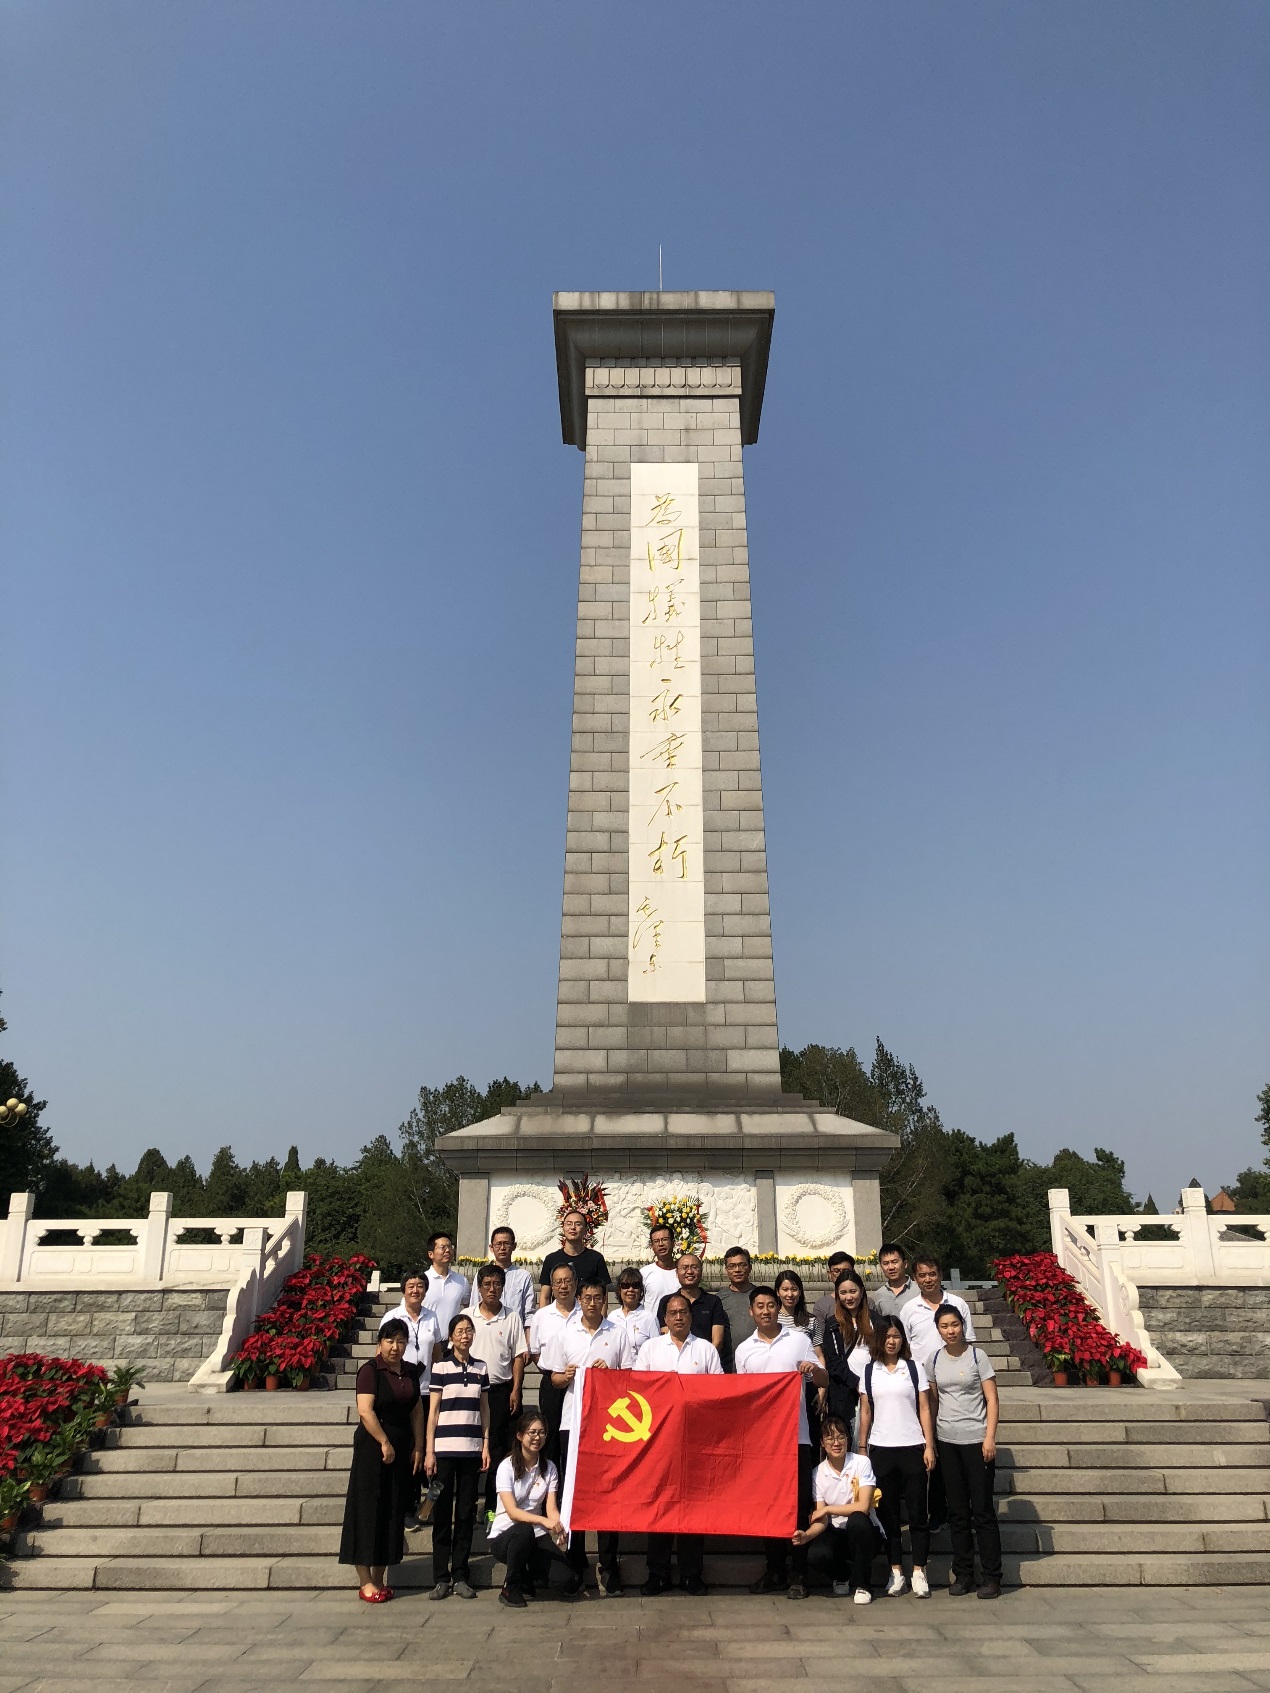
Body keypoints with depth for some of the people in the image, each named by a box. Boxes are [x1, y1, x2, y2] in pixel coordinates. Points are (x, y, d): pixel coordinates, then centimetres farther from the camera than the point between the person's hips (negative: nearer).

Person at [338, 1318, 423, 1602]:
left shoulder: (410, 1371, 9)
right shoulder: (371, 1370, -10)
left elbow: (417, 1411, 12)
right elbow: (365, 1411, -18)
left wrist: (418, 1447, 5)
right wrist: (384, 1443, -18)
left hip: (402, 1448, 6)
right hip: (372, 1447, -6)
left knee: (393, 1512, 8)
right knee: (369, 1511, -1)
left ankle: (379, 1579, 17)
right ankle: (366, 1582, 6)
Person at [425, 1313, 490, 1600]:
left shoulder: (480, 1368, 9)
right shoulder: (440, 1366, -1)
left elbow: (484, 1410, 12)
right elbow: (433, 1410, -1)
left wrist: (486, 1446, 5)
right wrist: (429, 1451, -4)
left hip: (472, 1449, 3)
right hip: (444, 1448, -3)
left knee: (466, 1512, 6)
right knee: (442, 1512, 2)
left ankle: (461, 1576, 14)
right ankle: (441, 1578, 10)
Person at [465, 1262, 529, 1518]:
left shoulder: (512, 1317, 2)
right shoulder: (467, 1316, 4)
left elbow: (519, 1356, 3)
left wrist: (516, 1390, -4)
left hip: (502, 1389, -1)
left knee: (498, 1448, 1)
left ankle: (493, 1505, 9)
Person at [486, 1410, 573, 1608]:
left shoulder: (549, 1468, 3)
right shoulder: (507, 1466, -11)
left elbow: (551, 1508, -6)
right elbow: (512, 1512, -20)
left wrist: (559, 1528, -29)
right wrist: (544, 1521, -36)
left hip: (535, 1537, 3)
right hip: (503, 1537, -3)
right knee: (524, 1530, -38)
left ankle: (527, 1578, 14)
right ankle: (510, 1588, -11)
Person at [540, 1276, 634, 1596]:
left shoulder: (618, 1333, 7)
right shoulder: (565, 1334, 10)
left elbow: (630, 1375, 7)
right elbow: (555, 1377, 11)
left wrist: (609, 1372, -11)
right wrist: (565, 1376, -10)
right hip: (572, 1420, 1)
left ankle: (607, 1564, 5)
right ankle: (575, 1564, 14)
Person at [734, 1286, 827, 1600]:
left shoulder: (799, 1339, 3)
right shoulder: (744, 1350, 10)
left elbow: (824, 1382, 4)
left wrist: (814, 1370, -18)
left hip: (796, 1435, -2)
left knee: (799, 1503, -1)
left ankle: (799, 1574, 9)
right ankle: (774, 1568, 20)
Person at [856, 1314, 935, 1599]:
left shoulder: (914, 1367, 3)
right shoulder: (869, 1371, 6)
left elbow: (924, 1410, 3)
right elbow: (865, 1412, 9)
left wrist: (929, 1447, -3)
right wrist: (862, 1448, 5)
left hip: (912, 1448, -1)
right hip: (881, 1449, 1)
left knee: (917, 1511, 1)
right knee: (887, 1513, 5)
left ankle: (919, 1572, 10)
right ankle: (896, 1572, 14)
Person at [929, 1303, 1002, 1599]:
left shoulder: (977, 1356, -5)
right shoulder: (936, 1359, 6)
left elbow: (992, 1399, -5)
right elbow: (933, 1399, 12)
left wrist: (990, 1437, -12)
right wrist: (930, 1439, 8)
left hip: (975, 1441, -4)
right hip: (946, 1441, 4)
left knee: (983, 1510, -1)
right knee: (957, 1511, 10)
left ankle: (991, 1577, 8)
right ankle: (963, 1574, 18)